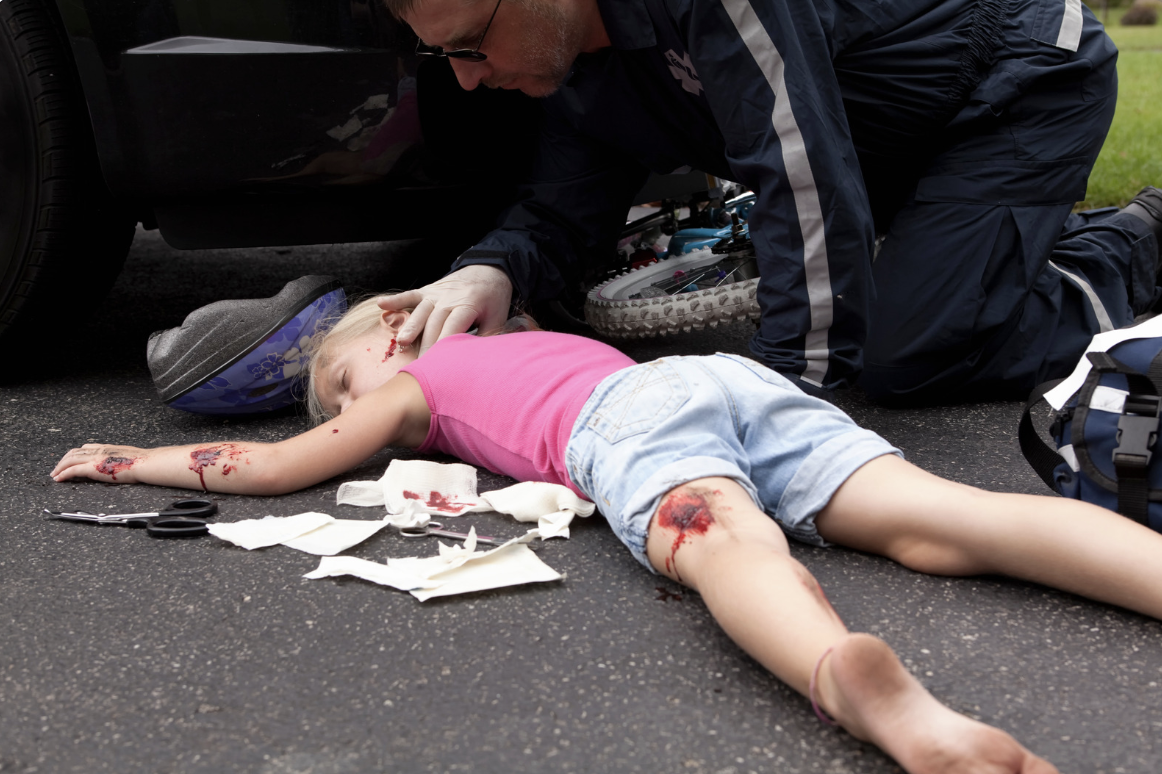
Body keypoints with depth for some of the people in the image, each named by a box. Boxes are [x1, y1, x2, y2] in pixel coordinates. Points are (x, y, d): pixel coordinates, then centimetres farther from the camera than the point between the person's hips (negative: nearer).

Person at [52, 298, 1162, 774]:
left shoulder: (415, 380, 27)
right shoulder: (530, 338, 44)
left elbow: (270, 467, 27)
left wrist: (133, 460, 41)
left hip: (632, 416, -5)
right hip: (731, 371, 6)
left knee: (723, 542, -35)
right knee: (935, 521, -16)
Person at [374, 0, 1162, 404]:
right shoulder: (579, 69, -3)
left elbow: (804, 172, -37)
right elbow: (564, 213, 1)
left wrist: (796, 378, -35)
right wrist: (494, 268, -22)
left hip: (1030, 78, -9)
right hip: (916, 137, 9)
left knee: (908, 355, -16)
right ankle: (1096, 236, 26)